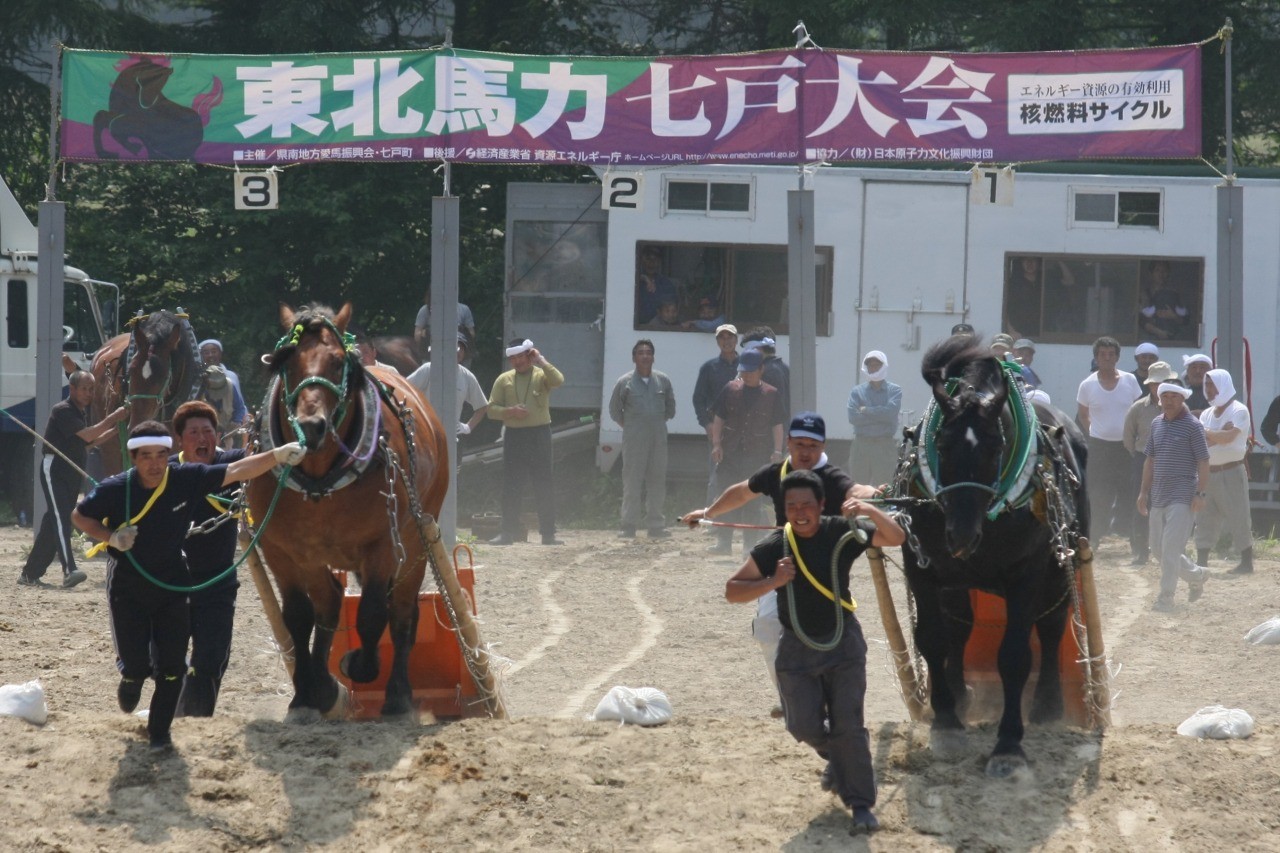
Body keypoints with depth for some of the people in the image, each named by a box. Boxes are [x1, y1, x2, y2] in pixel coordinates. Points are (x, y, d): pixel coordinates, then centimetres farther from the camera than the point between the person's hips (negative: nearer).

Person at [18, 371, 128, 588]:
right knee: (60, 518, -22)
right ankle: (69, 571, -37)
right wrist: (113, 418, -18)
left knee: (52, 525, 10)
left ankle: (30, 574, 16)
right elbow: (87, 435, -21)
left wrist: (116, 430, 10)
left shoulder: (82, 412, 16)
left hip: (73, 473, 9)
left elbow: (88, 442, 21)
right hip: (54, 470, -9)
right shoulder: (62, 411, -13)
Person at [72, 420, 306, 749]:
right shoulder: (115, 489, -18)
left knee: (172, 666, -1)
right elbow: (79, 516, -4)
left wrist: (278, 455, -28)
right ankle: (131, 680, 38)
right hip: (128, 588, -1)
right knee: (136, 666, -1)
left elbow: (236, 472, -16)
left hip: (172, 585, 1)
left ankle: (159, 731, 19)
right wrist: (111, 537, -20)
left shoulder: (188, 479, -16)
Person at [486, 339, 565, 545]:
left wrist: (541, 361, -16)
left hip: (539, 435, -2)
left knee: (545, 485, -1)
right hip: (513, 436, 2)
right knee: (511, 487, 2)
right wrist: (510, 411, -11)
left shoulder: (542, 376, 4)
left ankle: (548, 533, 4)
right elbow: (492, 409, 7)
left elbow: (558, 380, -19)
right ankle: (508, 532, 7)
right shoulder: (504, 380, 10)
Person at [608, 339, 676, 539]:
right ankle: (629, 526, -4)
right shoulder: (625, 382, 0)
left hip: (658, 438, 3)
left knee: (657, 481, 4)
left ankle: (655, 525, 10)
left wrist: (660, 422, 13)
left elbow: (670, 406, 20)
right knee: (632, 482, -6)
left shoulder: (663, 381, 8)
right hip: (634, 439, -3)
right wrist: (627, 425, 3)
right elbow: (615, 410, 8)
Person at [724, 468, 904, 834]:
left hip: (842, 640, -1)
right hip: (797, 647, 1)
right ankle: (836, 757, 37)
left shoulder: (842, 533, -11)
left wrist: (870, 511, -33)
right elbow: (732, 591, -7)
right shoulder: (773, 548, -11)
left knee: (848, 725, -6)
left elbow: (896, 538, -16)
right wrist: (772, 582, -24)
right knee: (804, 726, 3)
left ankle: (861, 803, 2)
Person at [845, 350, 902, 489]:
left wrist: (866, 410, -5)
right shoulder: (857, 391, 10)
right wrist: (880, 415, -8)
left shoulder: (894, 390, 6)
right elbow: (853, 416, -6)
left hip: (885, 446, -2)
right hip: (861, 445, 2)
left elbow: (890, 412, -12)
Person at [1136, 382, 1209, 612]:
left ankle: (1166, 597, -11)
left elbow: (1203, 462, -7)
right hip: (1158, 495, 7)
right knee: (1159, 547, 11)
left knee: (1171, 547, -13)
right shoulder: (1156, 424, 12)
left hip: (1182, 496, -7)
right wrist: (1144, 492, 14)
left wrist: (1200, 493, -14)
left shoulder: (1192, 425, -6)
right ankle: (1196, 575, 32)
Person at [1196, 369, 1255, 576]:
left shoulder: (1239, 411, -6)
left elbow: (1228, 437, -20)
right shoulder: (1207, 413, 14)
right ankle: (1201, 562, 9)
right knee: (1204, 520, 6)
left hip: (1231, 473, -6)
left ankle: (1247, 563, 2)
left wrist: (1205, 433, -10)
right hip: (1208, 472, 7)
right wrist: (1217, 436, -12)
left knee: (1238, 519, -3)